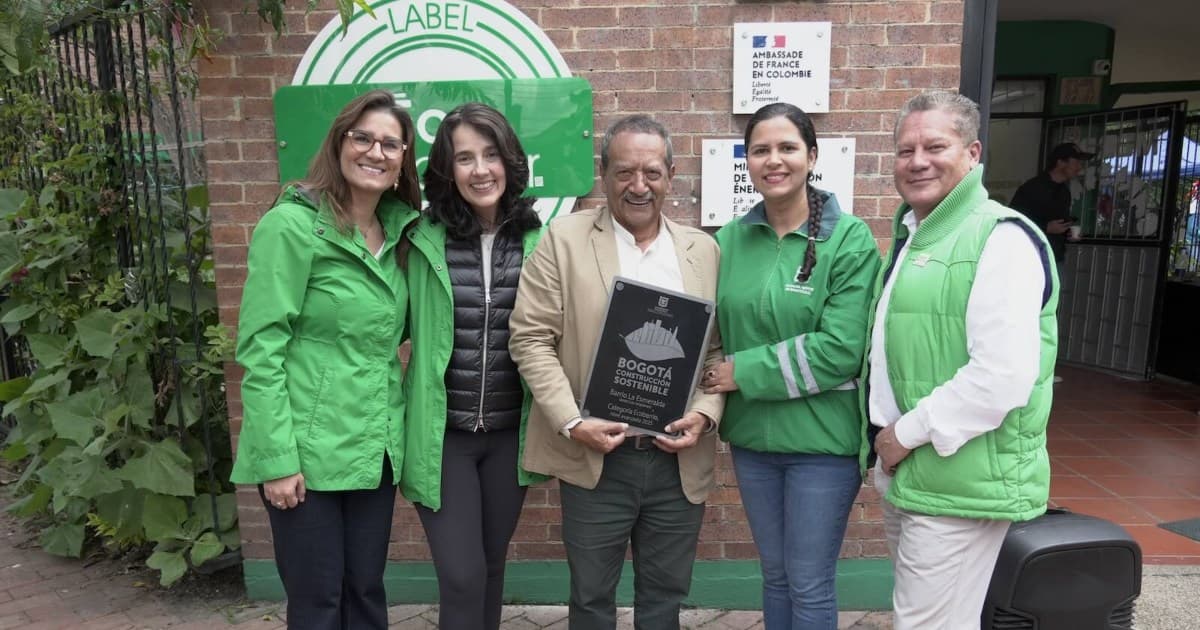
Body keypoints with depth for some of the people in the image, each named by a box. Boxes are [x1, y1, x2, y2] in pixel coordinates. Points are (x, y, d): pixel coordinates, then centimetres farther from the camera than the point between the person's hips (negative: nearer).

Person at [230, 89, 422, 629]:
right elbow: (261, 350, -14)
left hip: (376, 447, 6)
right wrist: (276, 458, -17)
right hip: (308, 451, -5)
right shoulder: (292, 225, -12)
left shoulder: (398, 229, 7)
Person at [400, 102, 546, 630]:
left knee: (491, 566, 18)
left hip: (509, 433, 2)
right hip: (442, 435, -2)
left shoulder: (537, 240, -3)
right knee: (462, 576, -2)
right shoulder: (423, 240, -8)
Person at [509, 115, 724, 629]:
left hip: (680, 461, 3)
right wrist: (572, 423, -15)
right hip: (595, 459, -2)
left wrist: (705, 415, -8)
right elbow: (531, 340, -6)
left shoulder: (704, 250, 7)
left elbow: (718, 348, 8)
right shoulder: (564, 240, -2)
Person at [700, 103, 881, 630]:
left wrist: (743, 373, -16)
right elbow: (715, 330, 11)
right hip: (751, 436, 4)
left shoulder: (849, 239, -10)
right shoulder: (730, 240, 3)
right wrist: (714, 389, -7)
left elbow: (840, 348, -18)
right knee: (774, 573, 20)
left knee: (810, 585, 9)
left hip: (823, 440, -4)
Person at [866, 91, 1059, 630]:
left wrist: (910, 432, -17)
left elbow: (1005, 376, -25)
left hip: (959, 480, -9)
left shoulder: (1001, 238, -16)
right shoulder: (911, 235, 13)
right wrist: (889, 443, 10)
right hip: (904, 472, 9)